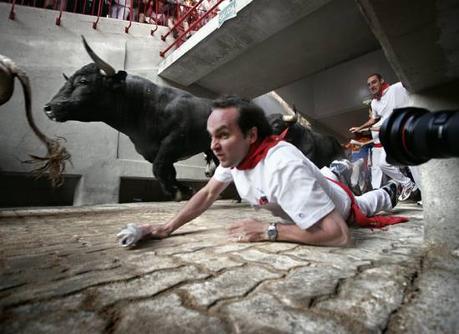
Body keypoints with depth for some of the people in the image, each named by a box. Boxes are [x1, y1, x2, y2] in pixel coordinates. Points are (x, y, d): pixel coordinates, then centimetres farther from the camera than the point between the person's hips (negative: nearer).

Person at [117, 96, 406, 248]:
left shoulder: (283, 166, -50)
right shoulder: (234, 152, -26)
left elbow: (339, 235, -49)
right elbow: (209, 193, -17)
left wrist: (267, 231, -44)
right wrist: (166, 228, -26)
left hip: (338, 204, -3)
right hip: (309, 198, 4)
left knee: (363, 205, 32)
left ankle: (388, 193, 59)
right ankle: (332, 172, 60)